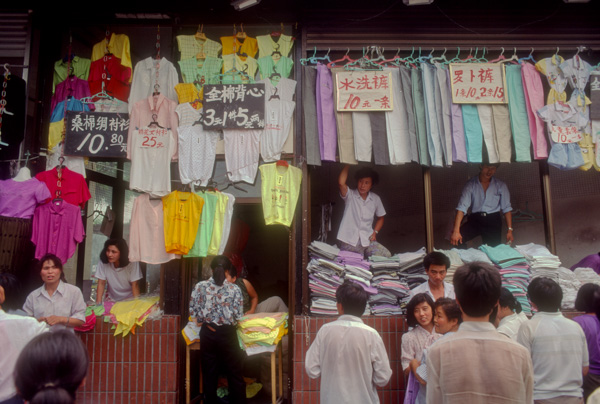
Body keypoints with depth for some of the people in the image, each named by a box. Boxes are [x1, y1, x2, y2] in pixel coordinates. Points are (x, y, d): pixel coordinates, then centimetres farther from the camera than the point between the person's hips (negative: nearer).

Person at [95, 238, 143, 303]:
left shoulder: (132, 263, -21)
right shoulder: (103, 262, -15)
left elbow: (135, 285, -18)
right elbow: (101, 283, -8)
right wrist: (98, 304, -13)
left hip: (129, 300, -2)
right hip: (112, 301, 3)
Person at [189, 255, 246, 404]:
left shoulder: (200, 286, -5)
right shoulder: (234, 289, -10)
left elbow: (193, 311, -4)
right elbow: (238, 316, -9)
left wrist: (207, 321, 9)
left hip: (207, 333, 2)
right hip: (228, 334, -2)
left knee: (209, 374, 13)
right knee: (235, 374, 10)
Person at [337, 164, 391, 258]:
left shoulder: (375, 199, 8)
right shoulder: (350, 195, -2)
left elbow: (380, 218, 22)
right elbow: (341, 183, -23)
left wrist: (375, 232, 6)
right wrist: (347, 165, -13)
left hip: (368, 241, 3)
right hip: (349, 242, -3)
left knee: (386, 255, -17)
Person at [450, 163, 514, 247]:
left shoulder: (500, 185, 2)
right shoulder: (471, 184, -3)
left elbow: (506, 208, 3)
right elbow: (462, 207, -13)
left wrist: (510, 230, -7)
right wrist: (456, 231, -24)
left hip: (493, 220, 1)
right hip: (475, 219, 0)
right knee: (456, 239, -22)